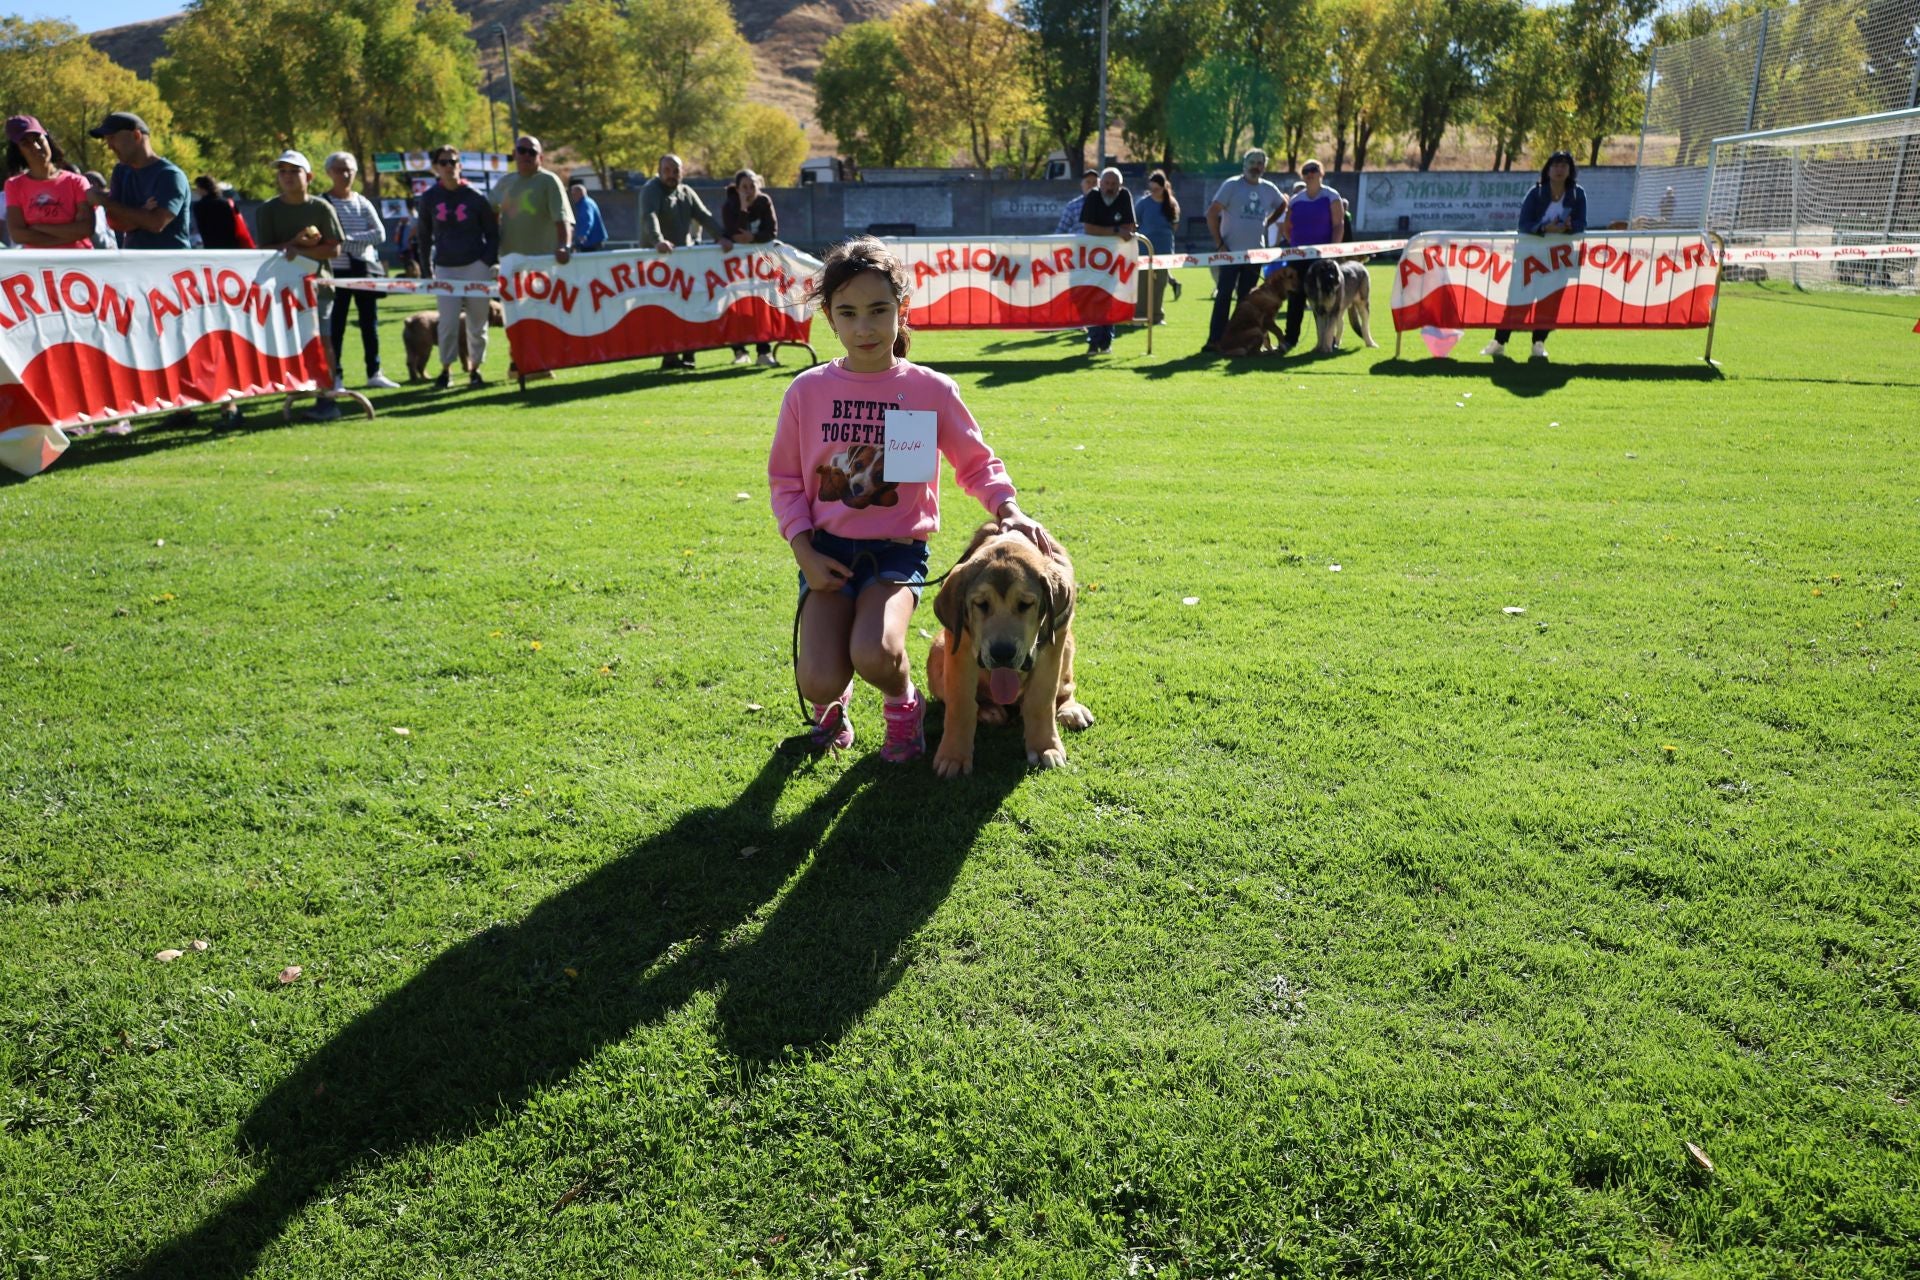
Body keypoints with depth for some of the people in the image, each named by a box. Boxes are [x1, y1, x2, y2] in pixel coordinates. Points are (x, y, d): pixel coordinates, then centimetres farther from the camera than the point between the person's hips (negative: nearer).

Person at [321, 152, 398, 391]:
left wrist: (348, 238, -13)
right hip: (338, 272, -4)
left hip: (365, 269, 4)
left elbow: (380, 234, -3)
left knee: (370, 323, 8)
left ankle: (374, 373, 17)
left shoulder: (363, 203, 9)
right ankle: (336, 377, 4)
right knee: (336, 326, -1)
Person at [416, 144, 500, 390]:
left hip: (476, 267, -1)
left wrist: (488, 263, -3)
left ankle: (475, 370, 16)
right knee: (448, 323, -5)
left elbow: (492, 233, 7)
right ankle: (446, 370, 9)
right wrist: (426, 270, 9)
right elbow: (424, 237, 12)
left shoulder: (475, 197, 0)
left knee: (477, 324, 3)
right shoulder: (429, 199, 4)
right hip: (445, 269, 1)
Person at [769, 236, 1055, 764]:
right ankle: (832, 702, 23)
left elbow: (977, 462, 4)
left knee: (875, 654, -31)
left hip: (898, 550, -1)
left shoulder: (931, 390, -3)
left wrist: (1010, 509, -15)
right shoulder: (806, 391, 0)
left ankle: (902, 702, 8)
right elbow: (785, 479, 7)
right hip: (829, 550, 2)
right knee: (820, 681, -19)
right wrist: (805, 552, -5)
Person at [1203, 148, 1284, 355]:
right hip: (1231, 252, -4)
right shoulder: (1231, 185, -5)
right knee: (1224, 296, -8)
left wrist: (1266, 223, 12)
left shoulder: (1269, 189, 8)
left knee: (1246, 299, 8)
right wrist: (1219, 244, -12)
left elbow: (1283, 205, 27)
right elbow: (1212, 213, -8)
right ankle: (1214, 339, -7)